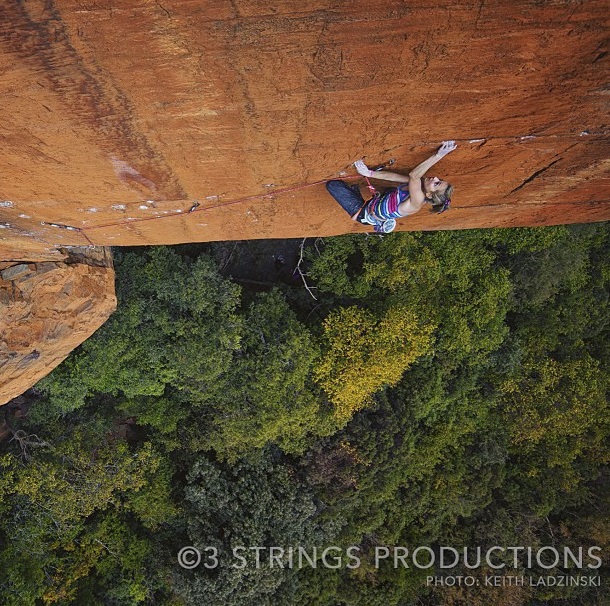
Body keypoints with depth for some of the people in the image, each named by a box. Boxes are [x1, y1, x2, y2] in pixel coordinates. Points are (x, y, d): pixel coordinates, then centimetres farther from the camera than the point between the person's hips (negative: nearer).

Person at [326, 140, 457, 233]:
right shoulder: (419, 185, -13)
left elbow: (413, 176, -51)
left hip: (365, 213, -8)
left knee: (333, 185, -8)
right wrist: (370, 173, -4)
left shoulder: (417, 202, -36)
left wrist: (438, 156, -55)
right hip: (374, 201, 8)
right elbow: (395, 176, -5)